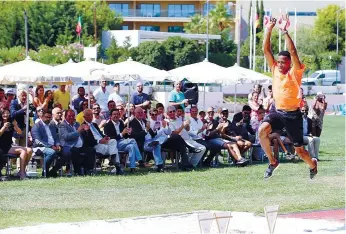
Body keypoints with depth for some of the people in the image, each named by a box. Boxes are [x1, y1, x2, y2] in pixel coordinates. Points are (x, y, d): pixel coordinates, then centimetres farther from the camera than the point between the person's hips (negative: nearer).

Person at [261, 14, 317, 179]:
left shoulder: (295, 73, -10)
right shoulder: (275, 70, 3)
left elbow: (293, 52, -25)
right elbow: (266, 50, -3)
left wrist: (284, 32, -30)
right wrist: (269, 30, -14)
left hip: (293, 114, -4)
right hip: (277, 111, 4)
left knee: (299, 150, 5)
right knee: (262, 130, -26)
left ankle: (312, 164, 40)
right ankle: (273, 162, -7)